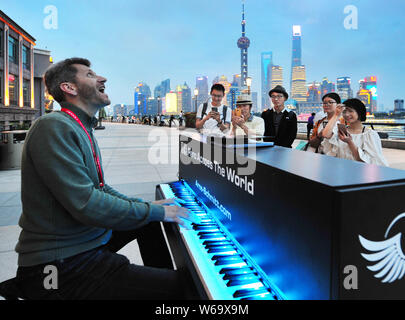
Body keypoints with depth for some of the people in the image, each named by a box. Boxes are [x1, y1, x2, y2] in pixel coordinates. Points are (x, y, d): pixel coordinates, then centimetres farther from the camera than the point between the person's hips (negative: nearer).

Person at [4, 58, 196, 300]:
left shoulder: (82, 130, 14)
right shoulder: (54, 127, -18)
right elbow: (86, 204, -25)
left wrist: (146, 206, 9)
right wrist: (156, 211, -16)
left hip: (87, 240, 11)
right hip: (61, 264, -10)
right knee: (177, 286, -20)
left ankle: (163, 275, 30)